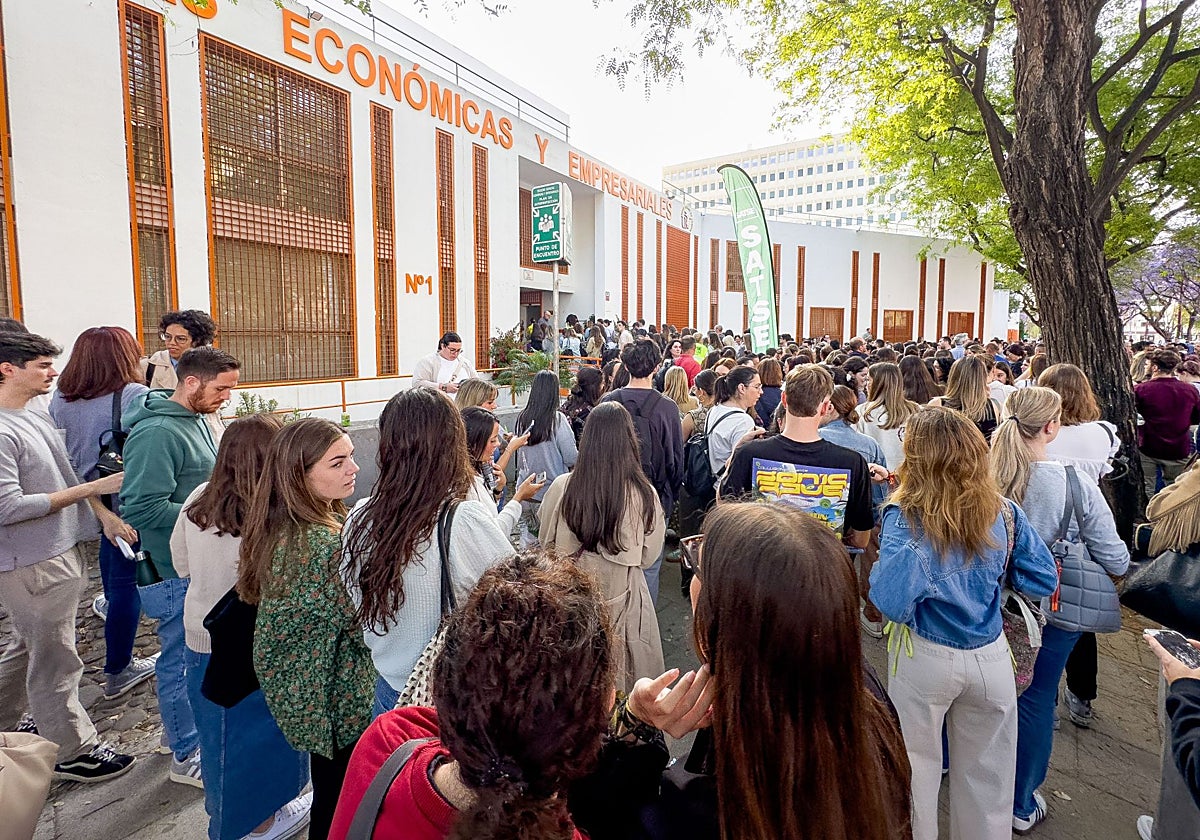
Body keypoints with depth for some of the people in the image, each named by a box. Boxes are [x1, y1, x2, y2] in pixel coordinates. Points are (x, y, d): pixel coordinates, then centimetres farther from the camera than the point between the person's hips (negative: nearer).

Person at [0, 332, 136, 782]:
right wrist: (95, 488, -22)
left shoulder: (37, 417, 6)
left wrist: (104, 513, 5)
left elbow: (64, 476, 14)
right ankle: (71, 752, 21)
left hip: (59, 553, 9)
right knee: (54, 661, 5)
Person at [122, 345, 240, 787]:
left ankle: (183, 727, 43)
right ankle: (187, 755, 24)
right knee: (183, 659, 6)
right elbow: (142, 508, -27)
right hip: (176, 571, -9)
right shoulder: (156, 433, -23)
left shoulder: (195, 420, 7)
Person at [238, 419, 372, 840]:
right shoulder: (324, 545, -32)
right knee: (339, 802, 14)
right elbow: (363, 621, -24)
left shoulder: (279, 529, -2)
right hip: (334, 698, -8)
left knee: (329, 789, 28)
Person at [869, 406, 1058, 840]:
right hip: (990, 658, 4)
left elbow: (892, 602, -28)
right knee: (985, 773, 24)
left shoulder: (903, 516, -21)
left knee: (917, 767, 19)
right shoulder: (1003, 512, -8)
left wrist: (884, 562, -10)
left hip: (925, 658, -3)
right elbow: (1044, 581, 0)